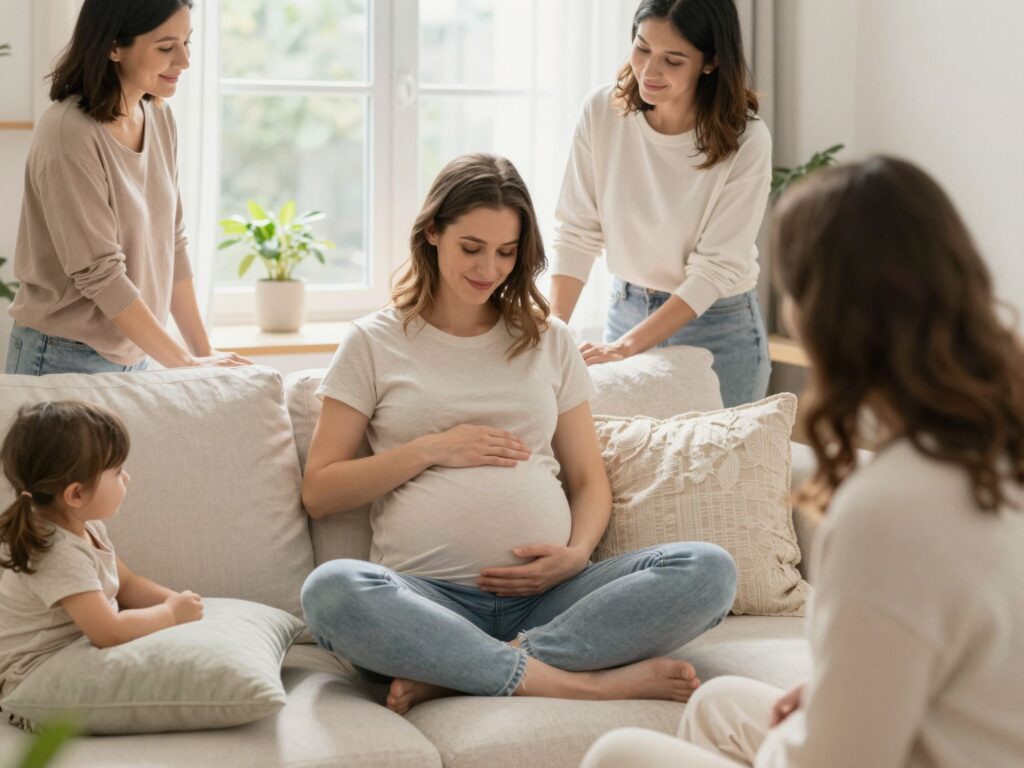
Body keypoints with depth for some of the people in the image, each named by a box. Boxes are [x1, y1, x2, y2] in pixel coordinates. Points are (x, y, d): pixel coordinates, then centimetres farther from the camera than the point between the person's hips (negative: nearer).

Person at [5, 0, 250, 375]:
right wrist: (186, 364, -16)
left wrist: (204, 352, 3)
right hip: (66, 361, -6)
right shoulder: (70, 134, -20)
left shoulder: (159, 118, 2)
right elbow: (100, 275, -20)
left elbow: (171, 243, 6)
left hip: (135, 356, 7)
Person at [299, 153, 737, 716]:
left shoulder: (548, 340, 21)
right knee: (330, 590, -36)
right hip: (429, 597, -3)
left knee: (710, 570, -23)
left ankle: (447, 675, -27)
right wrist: (430, 449, -4)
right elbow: (319, 493, 8)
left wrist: (577, 553, -3)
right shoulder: (374, 343, 13)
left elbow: (590, 480, 18)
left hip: (547, 597, 3)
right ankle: (583, 682, -31)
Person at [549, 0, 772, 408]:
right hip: (625, 310, 3)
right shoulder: (602, 111, -10)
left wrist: (625, 346, -23)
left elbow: (716, 270, -19)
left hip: (718, 329, -3)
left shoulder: (746, 141, -20)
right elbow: (576, 232, -8)